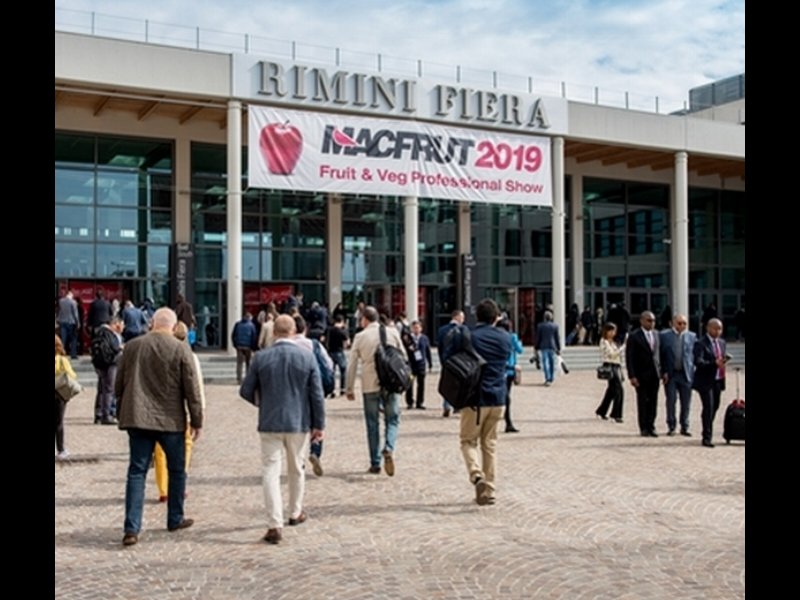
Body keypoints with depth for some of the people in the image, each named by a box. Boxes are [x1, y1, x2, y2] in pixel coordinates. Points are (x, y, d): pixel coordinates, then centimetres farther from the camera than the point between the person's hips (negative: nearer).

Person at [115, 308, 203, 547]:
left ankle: (132, 528, -2)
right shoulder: (180, 349, -7)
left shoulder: (132, 346, 3)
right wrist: (196, 420, 3)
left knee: (136, 472, 4)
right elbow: (191, 389, -6)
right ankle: (175, 519, 24)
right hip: (170, 420, -2)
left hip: (137, 419, 3)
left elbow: (119, 385, 11)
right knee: (176, 470, 15)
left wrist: (122, 414, 22)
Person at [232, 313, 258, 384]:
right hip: (248, 347, -2)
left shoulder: (237, 324, 3)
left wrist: (235, 344, 12)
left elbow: (233, 335, 5)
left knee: (239, 363, 3)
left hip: (239, 346, 2)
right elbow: (254, 337, -5)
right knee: (248, 363, 9)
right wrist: (253, 347, 3)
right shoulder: (251, 325, -5)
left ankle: (239, 379, -1)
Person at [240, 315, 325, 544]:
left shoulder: (261, 357, -6)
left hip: (270, 423, -1)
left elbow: (246, 391, 0)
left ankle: (275, 525, -5)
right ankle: (295, 513, 35)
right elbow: (316, 394, -4)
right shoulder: (307, 357, -6)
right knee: (296, 470, 18)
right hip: (299, 423, 1)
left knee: (271, 472, 2)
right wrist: (319, 424, 5)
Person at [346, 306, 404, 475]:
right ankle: (389, 449, -16)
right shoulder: (392, 332, 4)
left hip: (370, 385, -1)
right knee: (392, 420, 10)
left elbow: (352, 365, 1)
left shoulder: (360, 337, -1)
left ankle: (375, 463, 11)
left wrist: (349, 389, 9)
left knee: (372, 424, 9)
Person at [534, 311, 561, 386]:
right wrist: (559, 348, 10)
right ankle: (551, 379, 15)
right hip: (552, 346, 2)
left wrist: (536, 347, 9)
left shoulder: (540, 326, -2)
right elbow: (557, 338, 4)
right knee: (552, 363, 10)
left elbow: (538, 337, 1)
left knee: (545, 362, -5)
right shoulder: (555, 326, 1)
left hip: (543, 346, -2)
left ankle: (547, 379, -16)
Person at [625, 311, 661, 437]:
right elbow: (629, 358, -8)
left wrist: (661, 371, 6)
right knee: (642, 402, 2)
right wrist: (632, 376, -14)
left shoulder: (656, 334, 10)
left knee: (653, 402, 5)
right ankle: (644, 428, 10)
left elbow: (658, 353, 14)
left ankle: (651, 427, 12)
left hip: (654, 374, 5)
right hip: (641, 375, -5)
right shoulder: (634, 336, -7)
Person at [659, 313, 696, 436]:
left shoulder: (692, 336, 5)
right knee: (671, 401, 1)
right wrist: (664, 372, -6)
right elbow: (661, 355, 0)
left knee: (686, 402, 5)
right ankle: (671, 427, 11)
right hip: (670, 374, -1)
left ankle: (684, 427, 16)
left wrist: (693, 371, -3)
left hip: (686, 374, 1)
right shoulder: (664, 335, 1)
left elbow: (695, 354, 7)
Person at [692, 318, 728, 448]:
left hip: (718, 380, 7)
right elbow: (698, 362, -23)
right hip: (705, 381, -7)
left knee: (715, 407, 15)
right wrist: (714, 363, -35)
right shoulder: (701, 343, -11)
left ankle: (707, 431, 32)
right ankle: (707, 437, -4)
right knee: (709, 408, -11)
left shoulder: (722, 342, 13)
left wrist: (722, 363, 5)